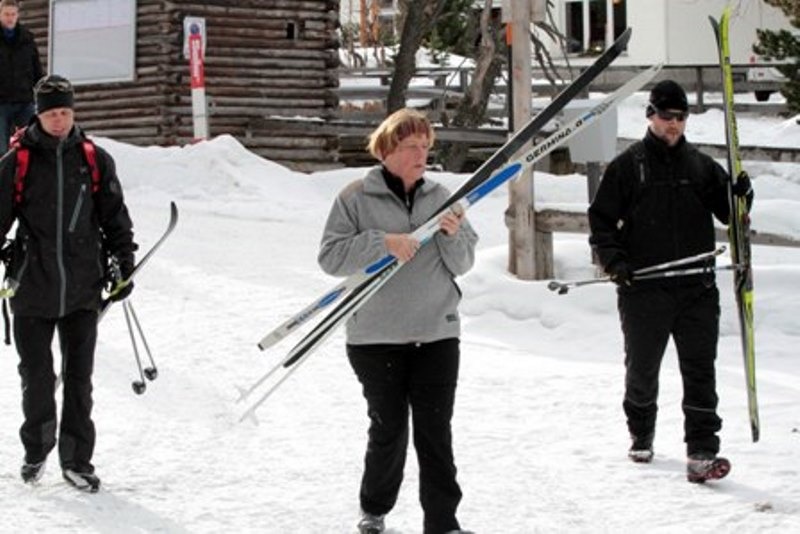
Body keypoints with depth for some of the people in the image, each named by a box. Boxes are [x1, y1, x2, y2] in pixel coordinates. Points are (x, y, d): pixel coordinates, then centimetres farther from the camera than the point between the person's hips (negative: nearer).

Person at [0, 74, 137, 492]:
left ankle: (77, 460, 13)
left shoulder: (94, 160, 4)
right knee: (36, 376, 7)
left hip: (83, 287, 1)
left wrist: (124, 263, 6)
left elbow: (115, 216, 11)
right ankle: (36, 449, 28)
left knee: (79, 377, 4)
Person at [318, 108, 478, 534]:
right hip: (376, 336, -2)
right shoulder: (356, 198, -2)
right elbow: (331, 257, -9)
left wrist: (454, 236, -12)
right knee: (388, 429, 5)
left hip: (437, 334, 2)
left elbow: (462, 265, 9)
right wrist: (382, 243, -20)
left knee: (435, 431, -1)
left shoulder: (440, 198, 8)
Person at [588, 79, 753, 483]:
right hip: (643, 289, -1)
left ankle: (701, 453, -7)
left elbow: (727, 213, 9)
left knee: (700, 372, -6)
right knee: (642, 370, 12)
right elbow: (601, 219, 3)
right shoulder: (627, 166, 1)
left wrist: (741, 197, -13)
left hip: (696, 289, 1)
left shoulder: (701, 167, 9)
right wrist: (614, 260, -10)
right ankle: (641, 435, 35)